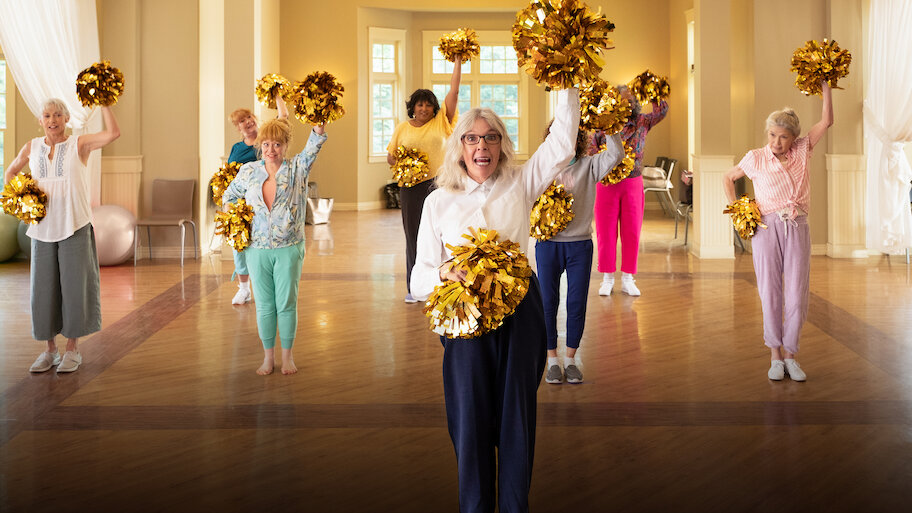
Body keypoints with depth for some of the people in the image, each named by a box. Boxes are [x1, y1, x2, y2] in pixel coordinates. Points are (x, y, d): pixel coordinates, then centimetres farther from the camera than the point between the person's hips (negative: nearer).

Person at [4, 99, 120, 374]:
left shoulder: (79, 144, -2)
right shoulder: (32, 147, 8)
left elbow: (113, 133, -18)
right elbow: (10, 172, 24)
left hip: (75, 227, -3)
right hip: (43, 228, 3)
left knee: (74, 286, 0)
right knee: (44, 287, 6)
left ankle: (73, 349, 12)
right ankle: (50, 349, 18)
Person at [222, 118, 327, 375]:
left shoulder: (297, 168, -1)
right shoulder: (249, 171, 5)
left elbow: (314, 146, -17)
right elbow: (228, 197, 20)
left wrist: (319, 124, -34)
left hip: (289, 249, -2)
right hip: (257, 249, 2)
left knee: (287, 303, 5)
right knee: (264, 305, 9)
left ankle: (287, 355, 20)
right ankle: (268, 356, 21)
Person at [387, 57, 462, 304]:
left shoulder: (440, 121, 4)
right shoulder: (402, 128, 9)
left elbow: (454, 90, 0)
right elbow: (390, 157, 13)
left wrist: (458, 61, -3)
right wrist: (399, 162, -9)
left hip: (438, 183, -1)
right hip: (411, 185, 1)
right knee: (413, 235, 4)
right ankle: (414, 288, 11)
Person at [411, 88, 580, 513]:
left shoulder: (519, 184, 9)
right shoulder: (439, 201, 7)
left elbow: (562, 143, -1)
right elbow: (420, 278, 3)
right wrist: (446, 275, -18)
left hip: (520, 316, 1)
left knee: (518, 417, 6)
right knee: (471, 421, 2)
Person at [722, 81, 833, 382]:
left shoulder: (802, 151, 5)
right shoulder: (756, 158, 2)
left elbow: (826, 121, 0)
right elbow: (727, 178, 14)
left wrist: (825, 85, -4)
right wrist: (734, 207, 2)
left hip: (797, 229, 1)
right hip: (767, 228, -1)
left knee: (797, 294, -1)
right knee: (770, 293, 0)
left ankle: (790, 355, 11)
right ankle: (775, 357, 9)